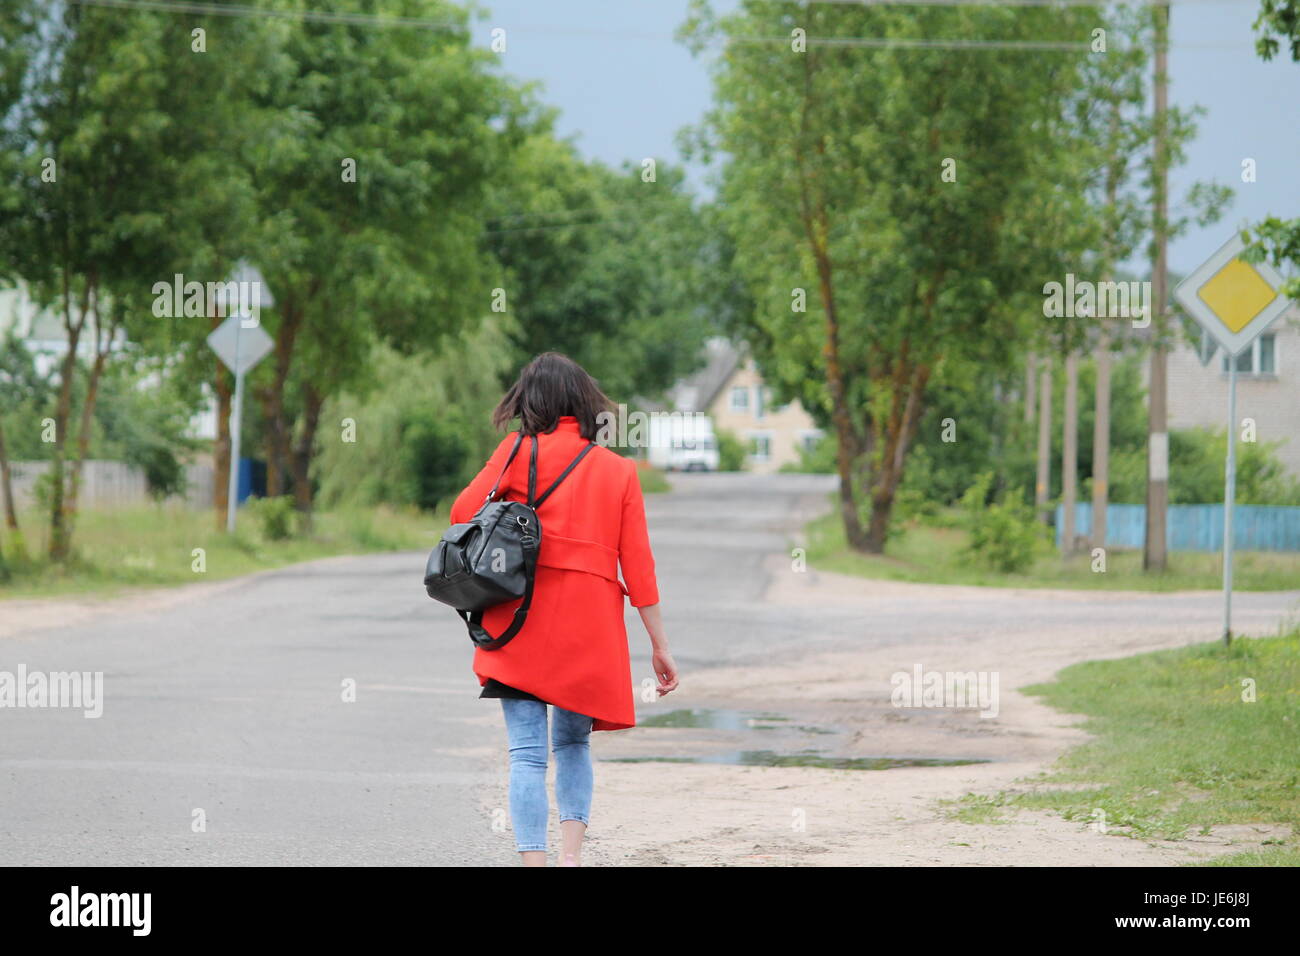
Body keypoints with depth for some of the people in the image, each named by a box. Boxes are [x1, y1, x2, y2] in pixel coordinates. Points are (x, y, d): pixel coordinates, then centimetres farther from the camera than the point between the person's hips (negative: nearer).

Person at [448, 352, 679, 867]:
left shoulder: (520, 452, 0)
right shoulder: (619, 470, 6)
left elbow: (463, 512, -3)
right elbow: (638, 567, 4)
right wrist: (660, 645, 7)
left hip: (521, 617, -2)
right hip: (589, 626, 2)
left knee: (527, 751, -2)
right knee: (573, 743, 19)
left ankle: (533, 861, -13)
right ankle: (571, 854, 5)